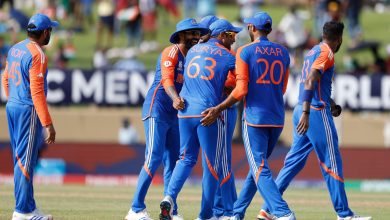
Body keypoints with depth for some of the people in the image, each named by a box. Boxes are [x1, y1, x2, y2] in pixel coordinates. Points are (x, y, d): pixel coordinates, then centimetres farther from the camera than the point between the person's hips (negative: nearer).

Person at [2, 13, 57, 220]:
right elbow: (37, 92, -21)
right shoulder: (37, 55, -16)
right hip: (28, 110, -9)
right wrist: (48, 124, -21)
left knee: (20, 160, 13)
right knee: (26, 161, -6)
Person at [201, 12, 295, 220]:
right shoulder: (283, 52, 10)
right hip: (277, 119, 6)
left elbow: (241, 90, -14)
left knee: (260, 170, -9)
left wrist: (218, 109, -7)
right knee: (258, 166, 19)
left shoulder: (245, 51, -6)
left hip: (254, 118, -6)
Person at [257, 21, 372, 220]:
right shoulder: (326, 53, -10)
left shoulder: (313, 51, 18)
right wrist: (306, 113, -29)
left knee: (295, 161, 9)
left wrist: (330, 104, 28)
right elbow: (310, 81, -22)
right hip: (316, 112, -9)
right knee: (332, 162, -3)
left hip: (301, 112, 9)